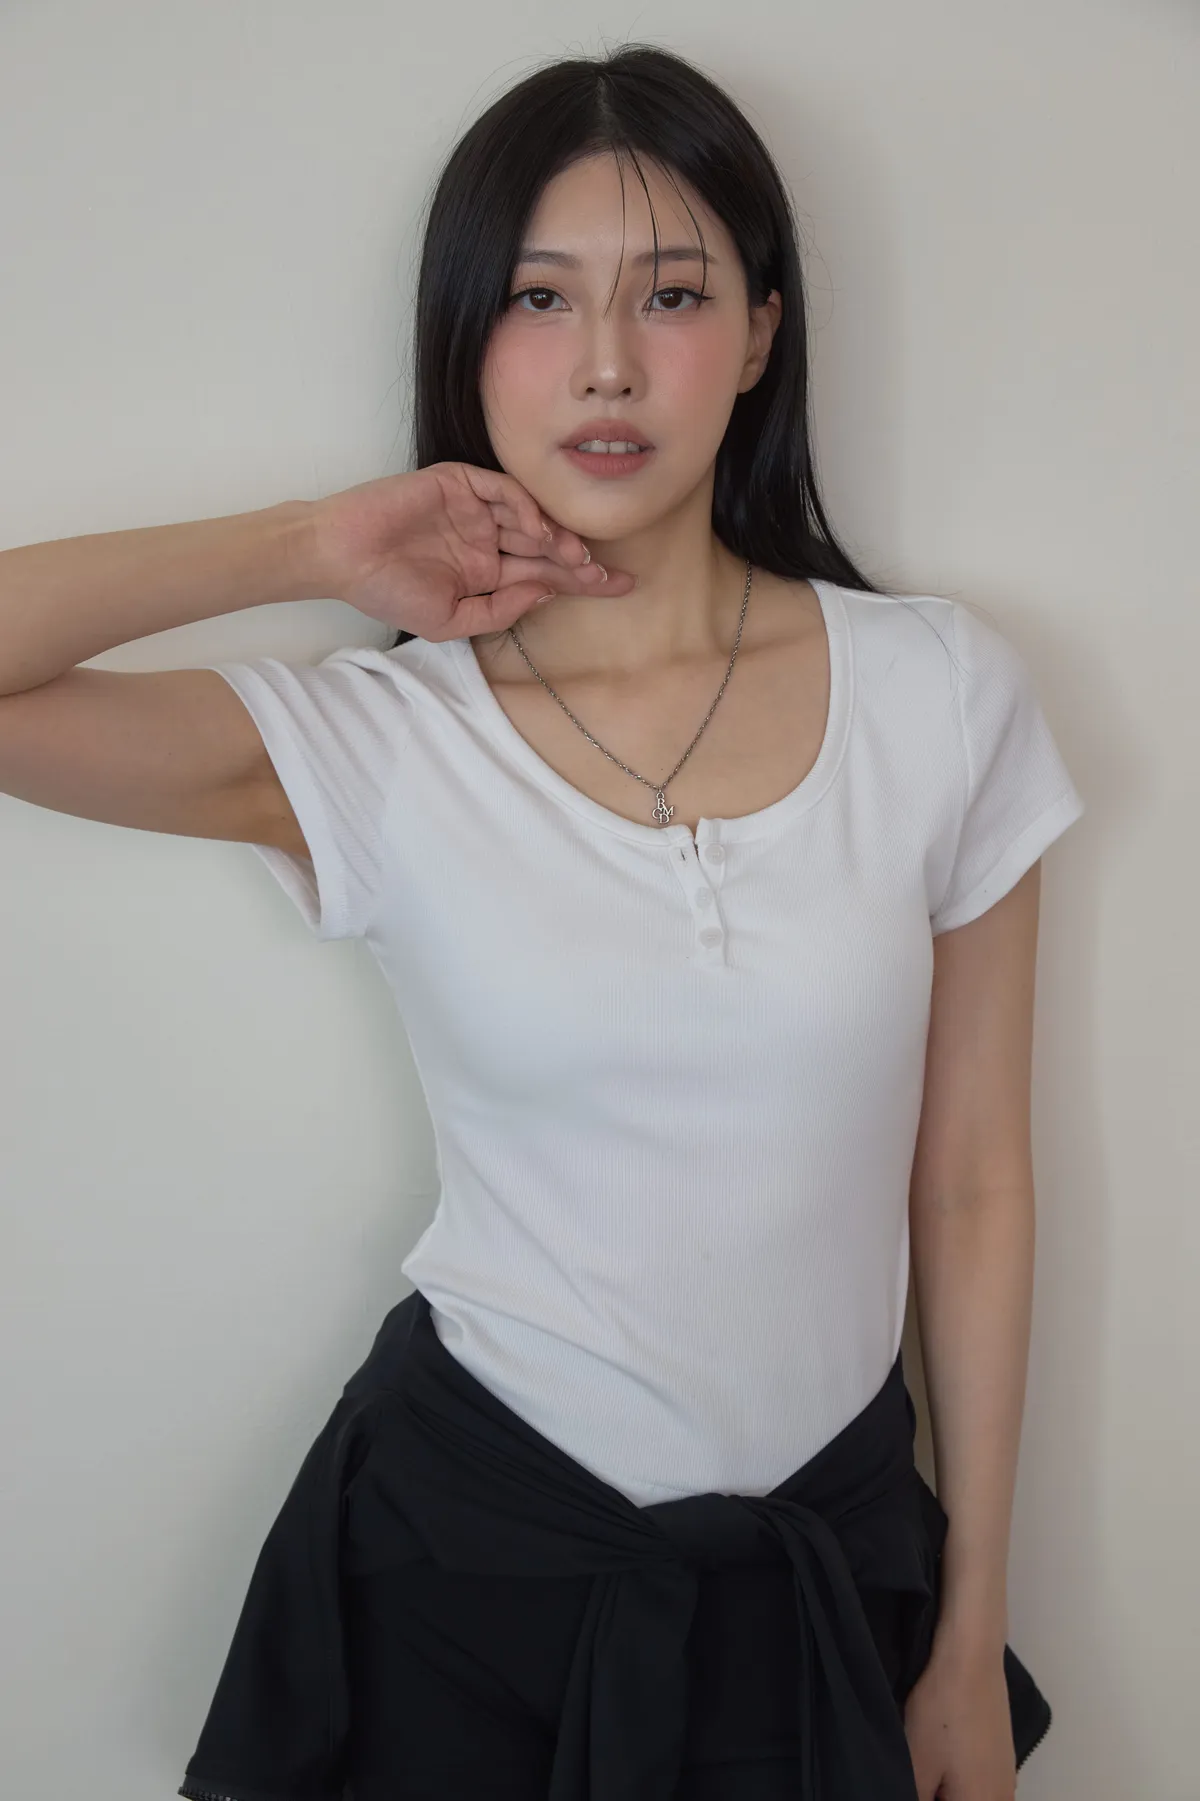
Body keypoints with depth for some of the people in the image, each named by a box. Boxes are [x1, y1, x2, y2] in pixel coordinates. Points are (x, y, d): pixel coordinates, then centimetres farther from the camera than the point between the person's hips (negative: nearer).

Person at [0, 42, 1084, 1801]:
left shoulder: (944, 695, -8)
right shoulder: (376, 740, -11)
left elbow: (973, 1191, -2)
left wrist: (973, 1639, 3)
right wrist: (310, 548, -16)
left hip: (835, 1556, 2)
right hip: (472, 1544, -1)